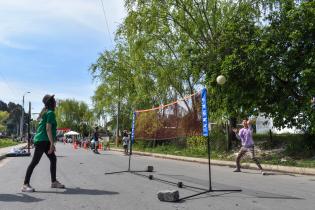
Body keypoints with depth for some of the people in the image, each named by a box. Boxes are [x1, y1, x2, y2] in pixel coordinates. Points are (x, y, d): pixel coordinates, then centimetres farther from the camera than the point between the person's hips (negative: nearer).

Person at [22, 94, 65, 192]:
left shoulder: (45, 112, 18)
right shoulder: (50, 113, -11)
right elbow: (48, 129, -18)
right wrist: (52, 143, -20)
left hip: (44, 141, 10)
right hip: (42, 140, -10)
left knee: (53, 159, 11)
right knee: (35, 161, -8)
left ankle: (54, 182, 17)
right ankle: (25, 185, -4)